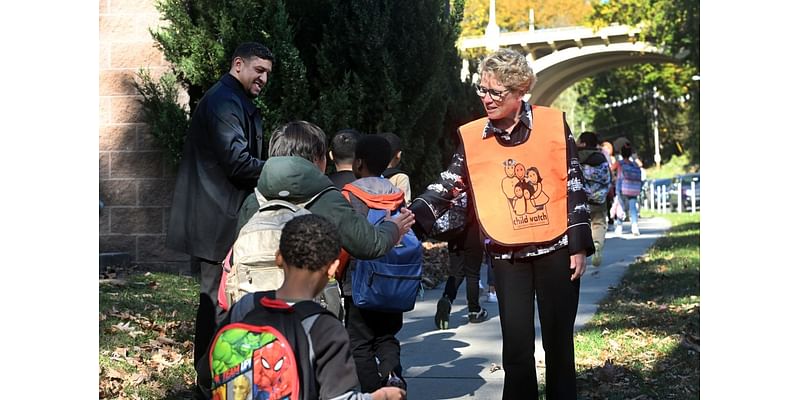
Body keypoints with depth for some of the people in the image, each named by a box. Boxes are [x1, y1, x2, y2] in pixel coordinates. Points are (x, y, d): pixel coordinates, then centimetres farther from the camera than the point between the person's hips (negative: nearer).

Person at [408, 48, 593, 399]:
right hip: (508, 257, 1)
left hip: (556, 251, -1)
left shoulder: (553, 124, -4)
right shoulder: (472, 137, 0)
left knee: (559, 341, 7)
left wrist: (579, 246, -2)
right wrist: (411, 217, -17)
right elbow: (446, 187, -2)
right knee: (517, 345, 2)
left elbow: (574, 186, -1)